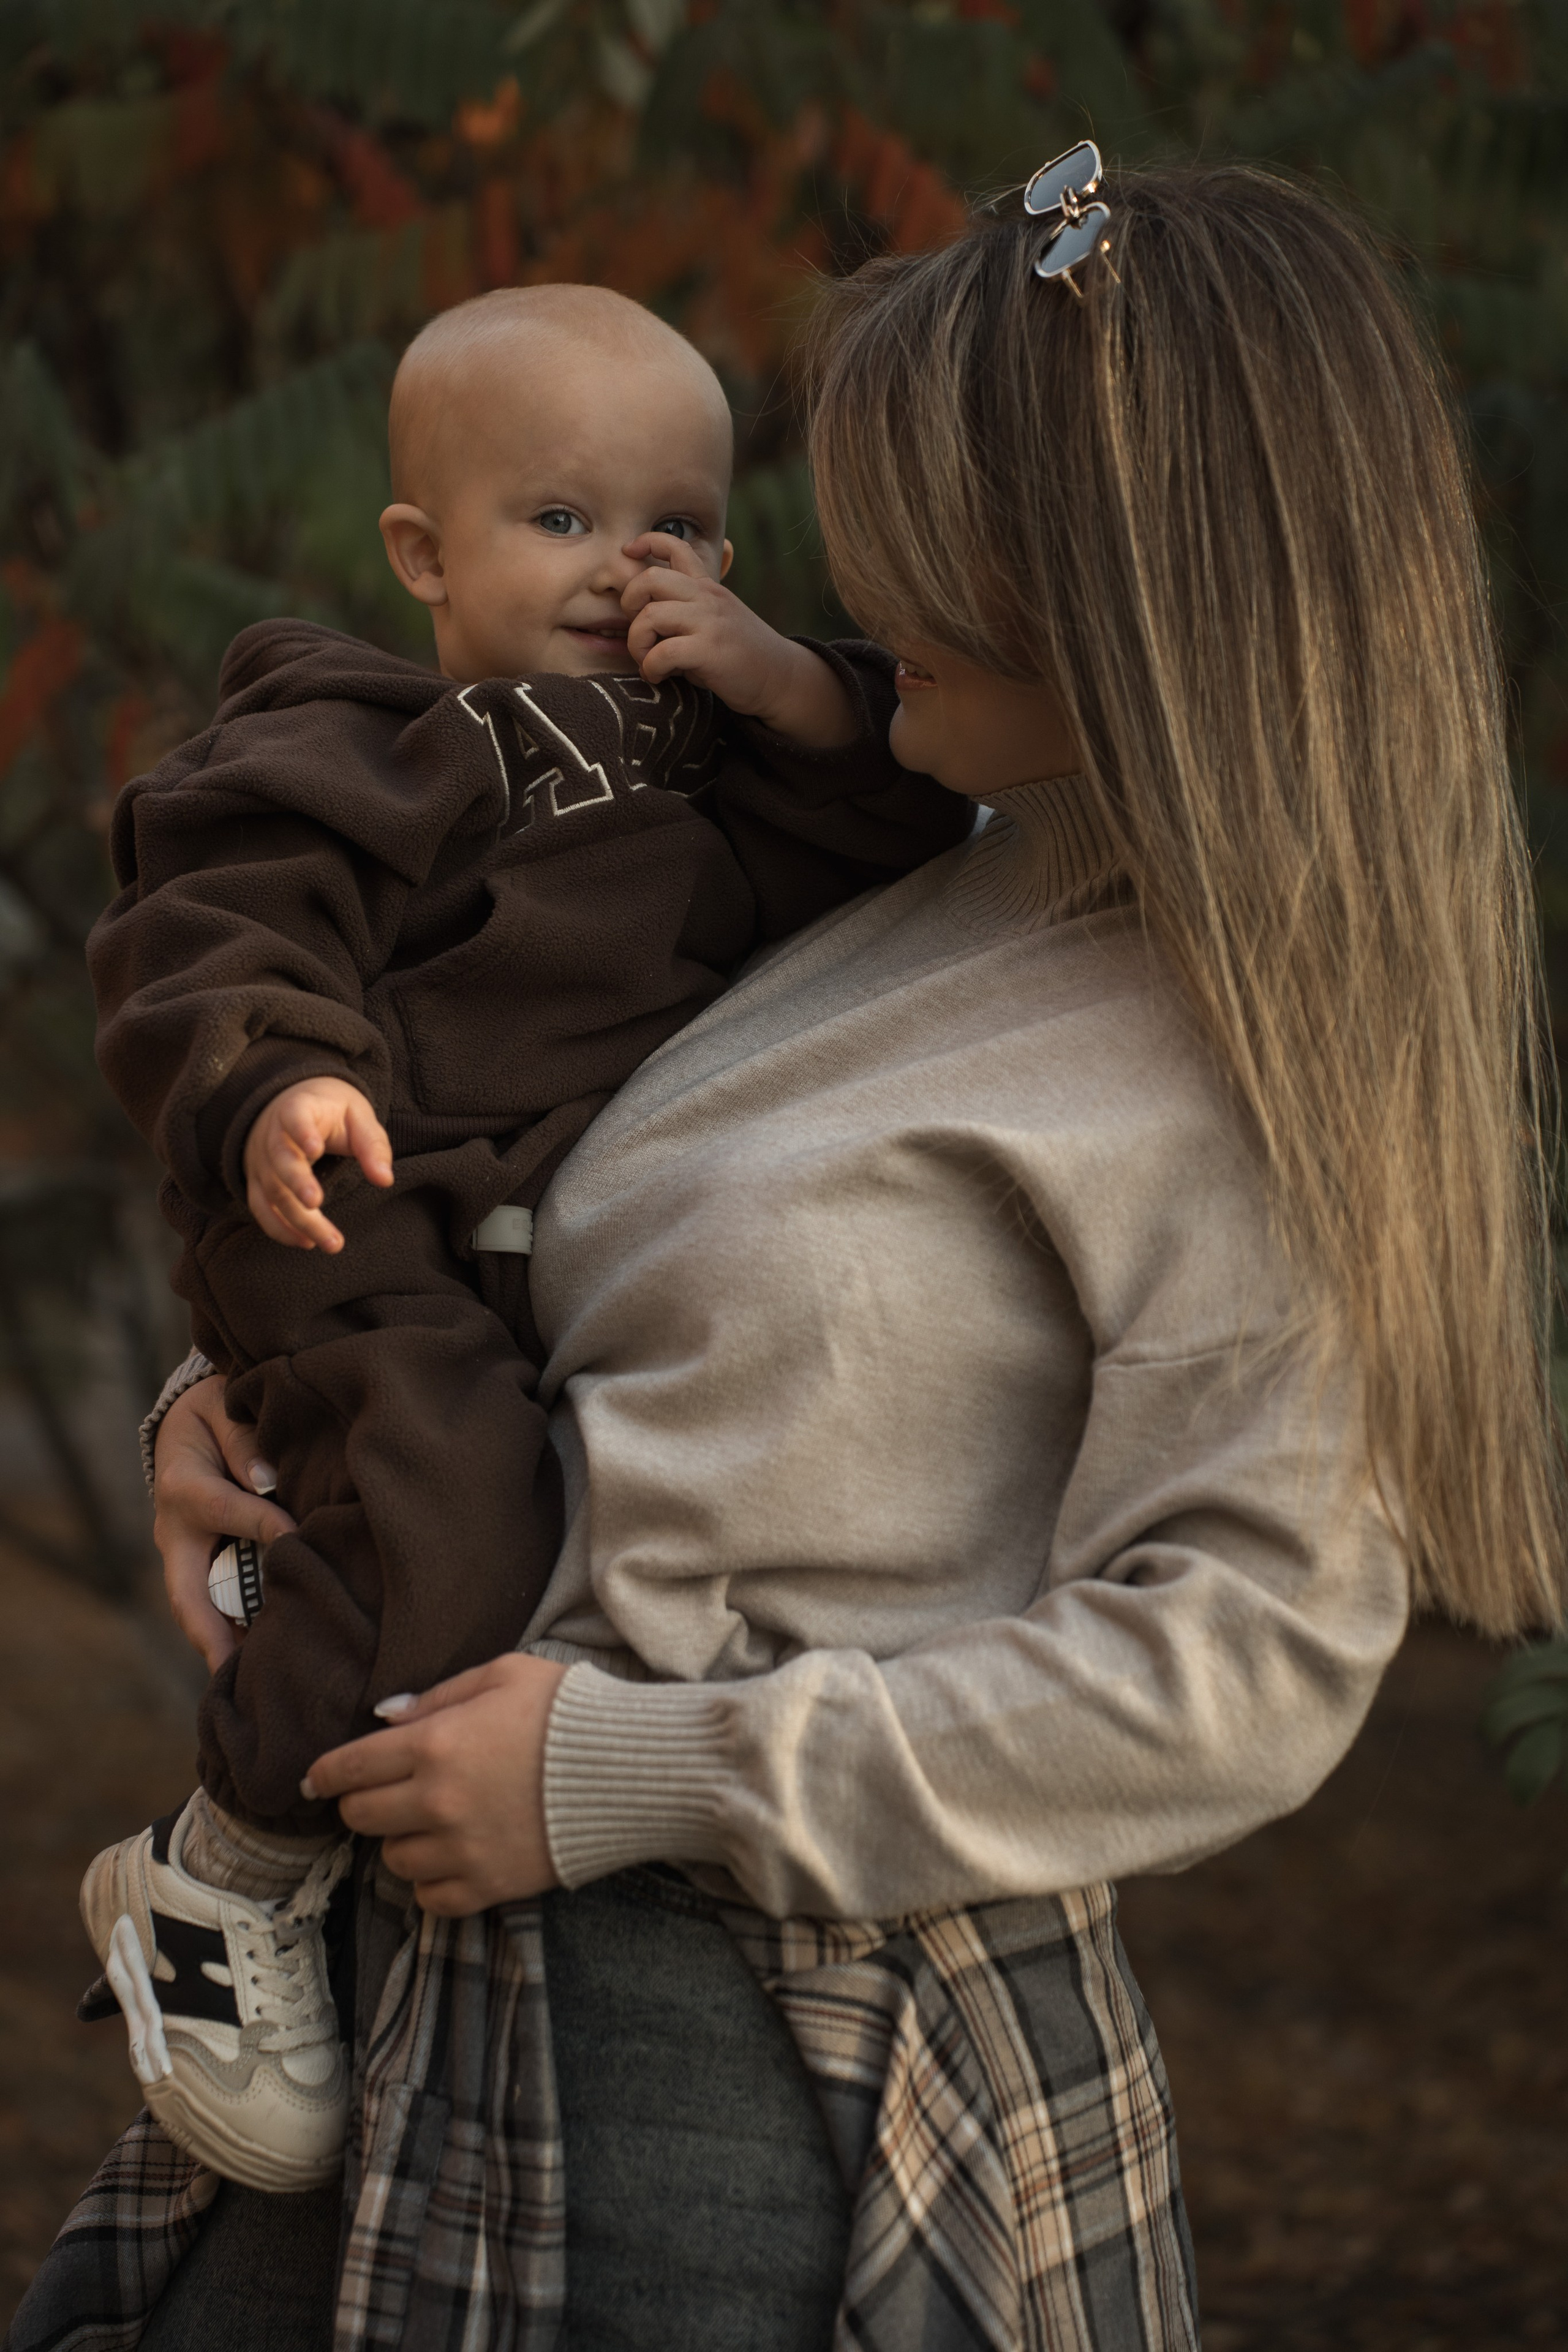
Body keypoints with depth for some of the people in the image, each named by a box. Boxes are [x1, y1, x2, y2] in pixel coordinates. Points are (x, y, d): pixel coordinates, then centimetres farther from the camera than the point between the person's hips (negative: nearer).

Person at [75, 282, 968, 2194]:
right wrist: (274, 1084, -28)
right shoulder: (357, 755, 2)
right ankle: (216, 1887, -10)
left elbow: (900, 860, 11)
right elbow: (215, 937, -8)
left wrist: (799, 700, -3)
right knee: (452, 1528, -28)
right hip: (393, 1239, -7)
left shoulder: (724, 743, 22)